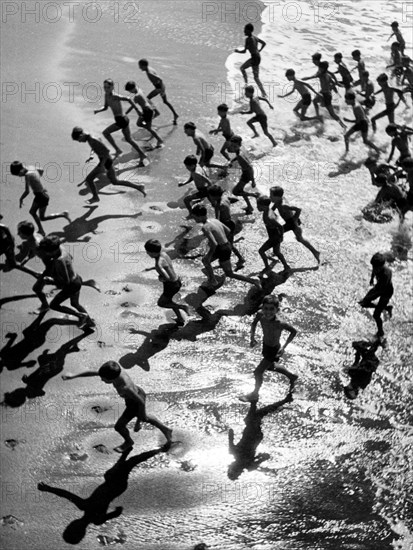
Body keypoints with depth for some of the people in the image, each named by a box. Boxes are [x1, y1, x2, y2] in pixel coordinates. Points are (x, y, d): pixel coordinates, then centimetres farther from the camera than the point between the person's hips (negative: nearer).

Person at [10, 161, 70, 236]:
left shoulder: (28, 175, -28)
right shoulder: (31, 167, -2)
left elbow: (27, 191, -29)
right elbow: (41, 170, 19)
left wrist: (21, 199, -13)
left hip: (42, 196, -9)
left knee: (42, 218, 7)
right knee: (32, 212, 21)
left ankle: (63, 214, 10)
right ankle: (41, 230, 31)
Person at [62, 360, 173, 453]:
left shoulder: (125, 388, -44)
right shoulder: (117, 371, -26)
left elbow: (141, 402, -31)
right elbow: (93, 372, -15)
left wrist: (140, 420, -16)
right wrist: (73, 376, -15)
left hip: (135, 404, -7)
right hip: (138, 393, 7)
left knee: (119, 426, 12)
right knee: (145, 418, 33)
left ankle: (128, 442, 43)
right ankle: (166, 430, 54)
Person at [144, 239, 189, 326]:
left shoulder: (158, 264, -32)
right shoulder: (163, 253, -6)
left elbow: (167, 277, -40)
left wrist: (161, 279, -18)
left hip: (172, 286, -8)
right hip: (177, 281, 8)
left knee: (161, 303, 17)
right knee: (167, 300, 32)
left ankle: (182, 307, 14)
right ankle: (181, 319, 43)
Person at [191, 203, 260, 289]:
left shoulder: (205, 227, -23)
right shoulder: (214, 220, 3)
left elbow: (214, 244, -31)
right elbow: (228, 231, 13)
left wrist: (208, 255, -15)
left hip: (223, 250, -9)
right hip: (227, 245, 9)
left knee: (229, 274, 8)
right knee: (205, 260, 24)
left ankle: (254, 282, 11)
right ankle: (212, 281, 38)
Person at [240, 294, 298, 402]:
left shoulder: (280, 324, -37)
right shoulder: (260, 315, -24)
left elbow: (294, 332, -22)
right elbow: (254, 323, 0)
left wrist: (283, 347, -25)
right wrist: (252, 338, -5)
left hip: (274, 350, -7)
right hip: (265, 345, 7)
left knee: (258, 372, 1)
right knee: (270, 367, 30)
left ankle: (255, 394, 29)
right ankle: (292, 377, 54)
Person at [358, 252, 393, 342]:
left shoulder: (386, 273, -42)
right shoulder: (376, 266, -22)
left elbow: (381, 292, -36)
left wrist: (368, 299, -35)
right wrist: (372, 278, 25)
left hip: (386, 292, -7)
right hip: (378, 286, 7)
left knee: (376, 315, -1)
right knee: (364, 304, 10)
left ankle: (380, 332, 29)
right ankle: (387, 308, 28)